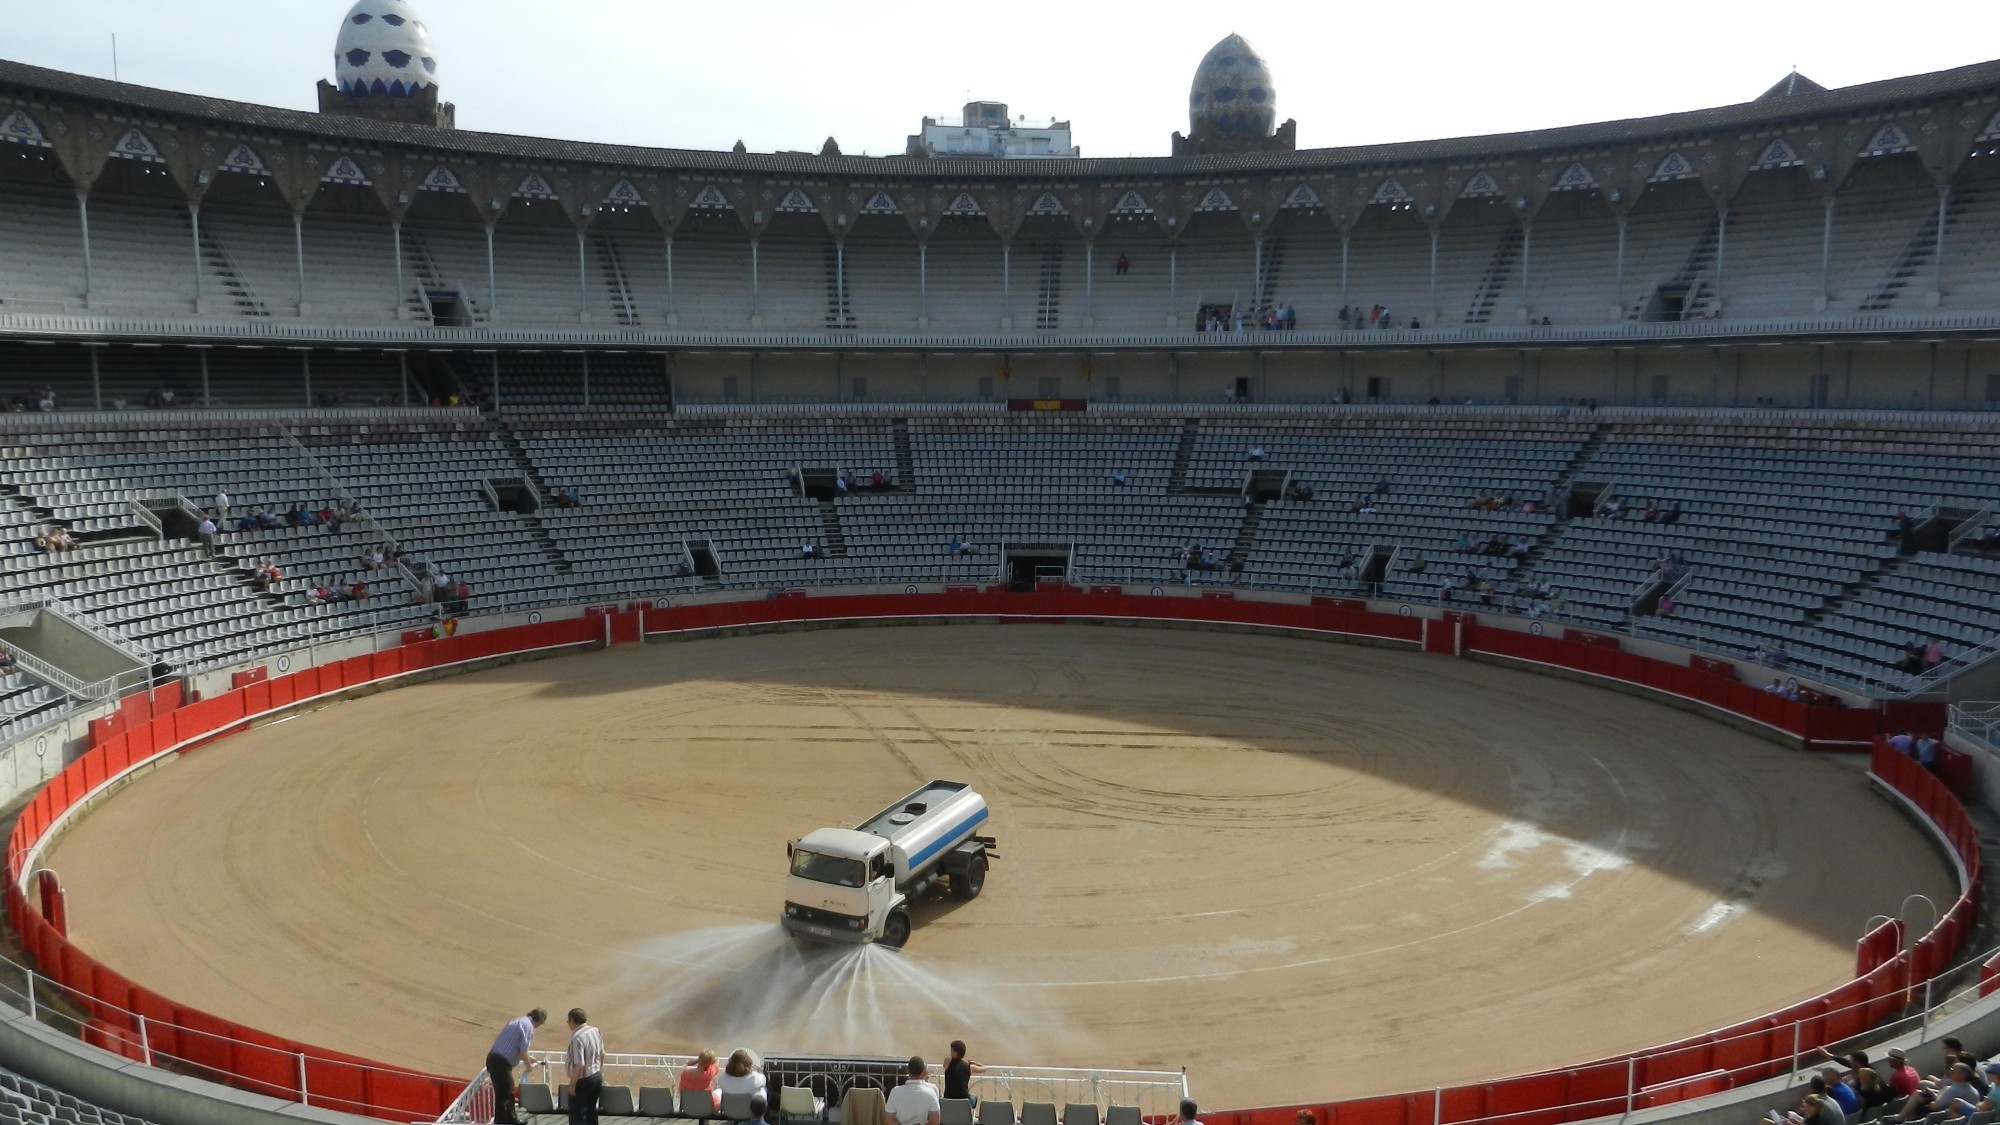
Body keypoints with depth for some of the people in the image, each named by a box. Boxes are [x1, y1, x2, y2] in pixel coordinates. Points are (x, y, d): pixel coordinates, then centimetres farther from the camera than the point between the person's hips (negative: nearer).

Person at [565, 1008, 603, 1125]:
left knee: (577, 1115, 4)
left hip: (583, 1080, -8)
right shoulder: (595, 1031, 2)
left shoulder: (577, 1037, -24)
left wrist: (572, 1084, -17)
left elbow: (579, 1065, -27)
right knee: (591, 1111, 20)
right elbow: (602, 1055, 12)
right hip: (597, 1076, 8)